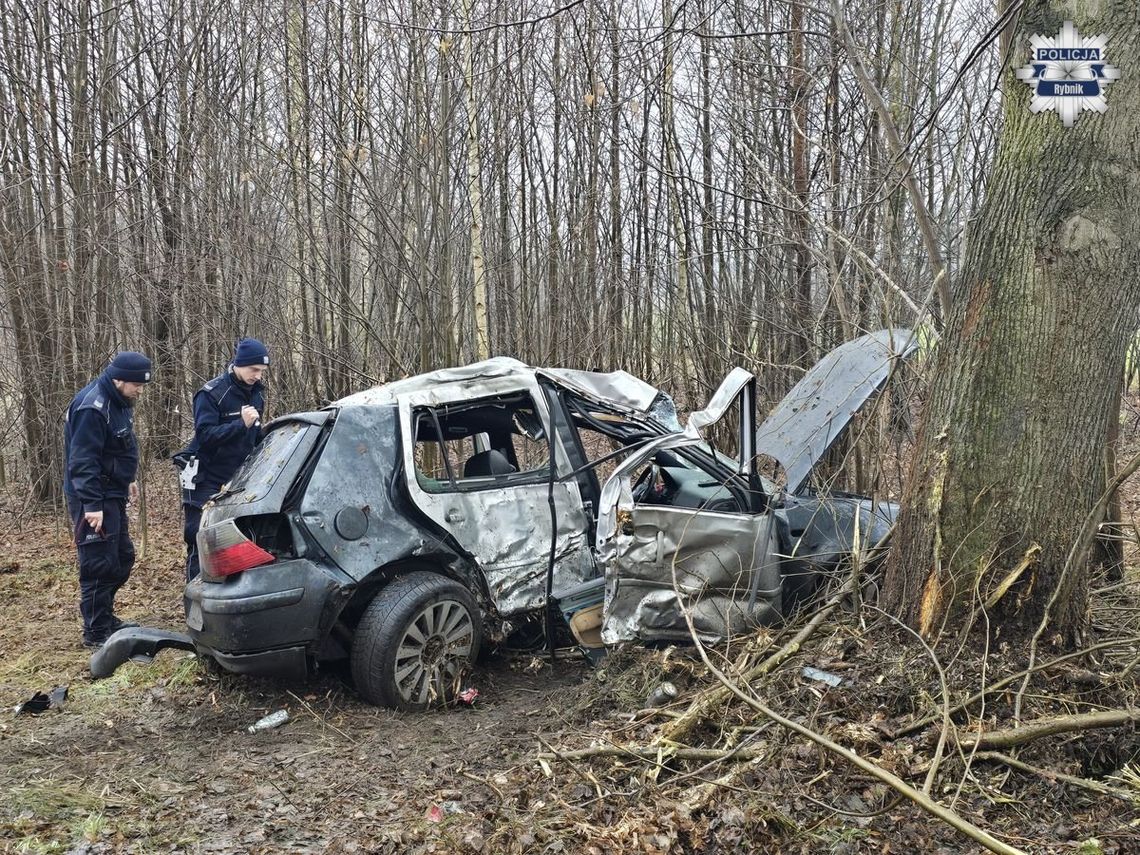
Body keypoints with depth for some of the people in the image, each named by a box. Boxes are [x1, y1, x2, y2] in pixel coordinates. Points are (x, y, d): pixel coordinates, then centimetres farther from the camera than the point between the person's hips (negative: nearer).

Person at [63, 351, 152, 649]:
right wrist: (92, 505, -28)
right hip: (93, 499, -10)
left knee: (122, 558, 16)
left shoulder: (118, 401, 9)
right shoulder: (92, 408, -22)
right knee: (100, 565, -5)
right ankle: (96, 633, 4)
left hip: (112, 494, 10)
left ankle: (105, 617, 30)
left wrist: (126, 479, 27)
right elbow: (83, 461, -25)